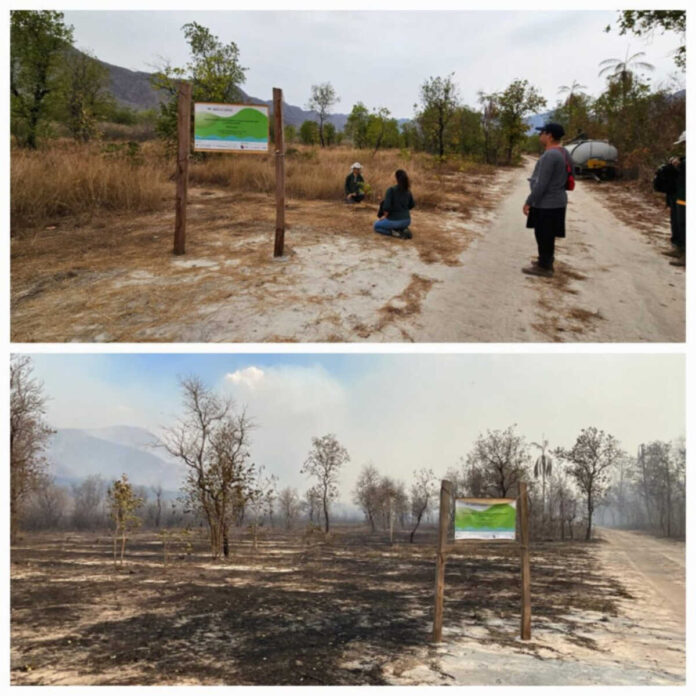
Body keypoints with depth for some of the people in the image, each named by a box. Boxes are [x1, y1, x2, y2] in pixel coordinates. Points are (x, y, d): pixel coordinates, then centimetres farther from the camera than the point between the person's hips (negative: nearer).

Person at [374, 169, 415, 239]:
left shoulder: (391, 190, -17)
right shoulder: (407, 191, 2)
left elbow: (386, 207, -22)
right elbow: (412, 204, 15)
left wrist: (385, 216, -3)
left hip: (394, 221, -5)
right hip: (406, 221, 5)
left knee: (376, 226, 23)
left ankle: (394, 233, -1)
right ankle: (404, 230, 7)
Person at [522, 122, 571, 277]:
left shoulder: (550, 156, -22)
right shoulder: (563, 153, 9)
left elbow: (541, 184, -24)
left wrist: (528, 202, -17)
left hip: (546, 204, -10)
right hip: (556, 201, 10)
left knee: (543, 235, 0)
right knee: (546, 235, 19)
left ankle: (544, 267, 8)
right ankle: (546, 261, 30)